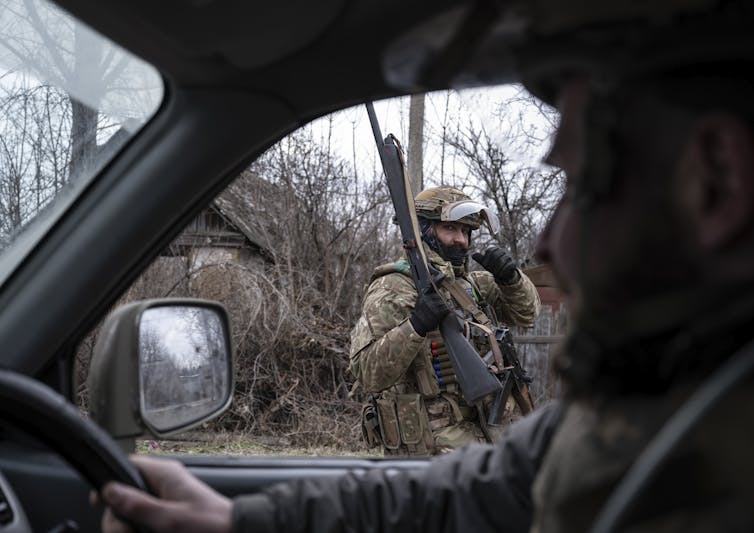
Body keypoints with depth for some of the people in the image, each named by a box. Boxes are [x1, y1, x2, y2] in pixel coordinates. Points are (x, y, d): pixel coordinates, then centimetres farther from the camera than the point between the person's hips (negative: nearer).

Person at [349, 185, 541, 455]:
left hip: (478, 432, 8)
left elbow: (525, 312, 21)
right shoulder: (393, 289, -11)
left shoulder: (471, 281, 13)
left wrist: (510, 276, 1)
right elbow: (368, 374, -20)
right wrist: (415, 326, -33)